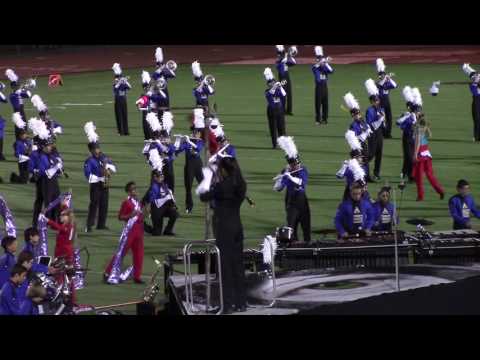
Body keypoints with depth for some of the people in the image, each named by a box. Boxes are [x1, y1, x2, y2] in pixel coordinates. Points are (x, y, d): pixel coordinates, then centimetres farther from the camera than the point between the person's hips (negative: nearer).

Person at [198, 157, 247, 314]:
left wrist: (206, 183, 10)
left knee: (226, 265, -1)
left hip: (224, 228, -7)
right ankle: (241, 302, 16)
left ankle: (228, 304, 0)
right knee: (238, 264, 12)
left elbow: (204, 197, -5)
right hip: (237, 226, 7)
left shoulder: (222, 186, -16)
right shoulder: (240, 185, 4)